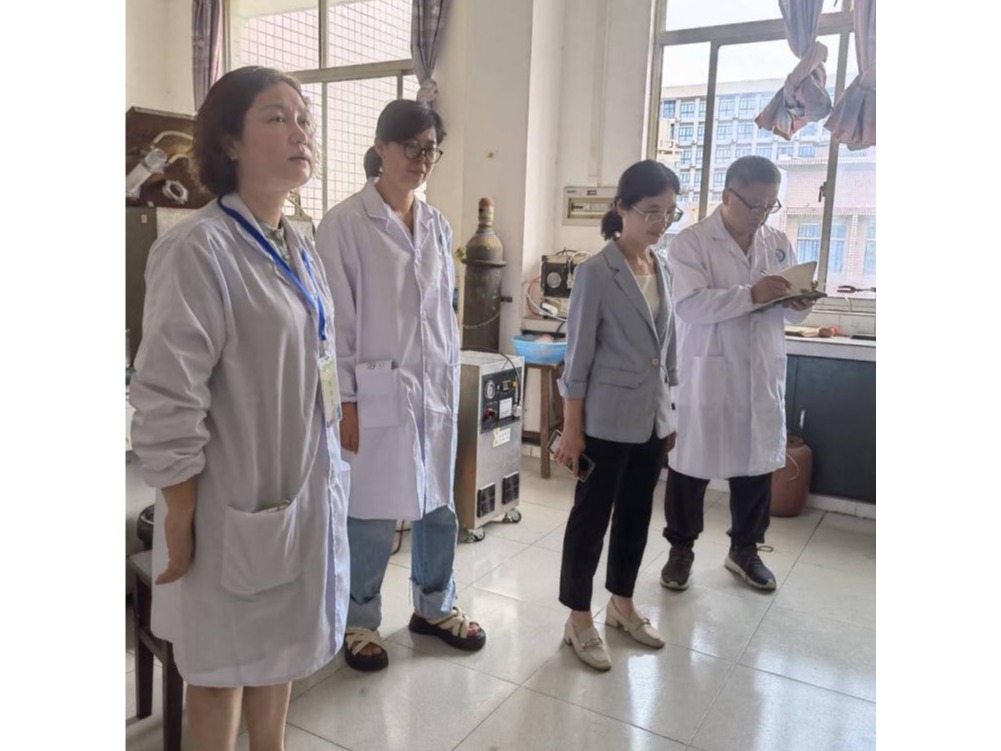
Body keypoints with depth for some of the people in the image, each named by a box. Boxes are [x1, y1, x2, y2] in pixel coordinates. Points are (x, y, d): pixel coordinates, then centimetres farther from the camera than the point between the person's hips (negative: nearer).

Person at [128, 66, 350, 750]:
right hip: (236, 497, -7)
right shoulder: (199, 249, -20)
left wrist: (327, 471, 15)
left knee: (280, 645, 24)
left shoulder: (300, 249, 6)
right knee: (224, 660, 15)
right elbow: (166, 404, -20)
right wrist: (180, 523, -16)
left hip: (305, 485, 7)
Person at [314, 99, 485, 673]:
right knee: (373, 513, 5)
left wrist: (452, 380, 12)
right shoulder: (345, 222, -9)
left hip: (436, 388, 6)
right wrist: (345, 402, -11)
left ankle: (435, 606, 36)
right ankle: (361, 621, 27)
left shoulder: (438, 226, 9)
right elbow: (337, 321, -10)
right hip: (377, 391, -5)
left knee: (439, 504, 15)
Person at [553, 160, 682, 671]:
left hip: (652, 419, 7)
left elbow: (667, 348, 14)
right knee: (591, 518, 5)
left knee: (636, 515, 17)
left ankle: (621, 606, 35)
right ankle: (579, 621, 21)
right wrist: (572, 428, -14)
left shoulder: (663, 269, 8)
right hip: (607, 420, -7)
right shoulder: (596, 273, -13)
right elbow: (578, 356, -13)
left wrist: (669, 412, 15)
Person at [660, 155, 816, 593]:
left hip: (762, 376, 5)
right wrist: (751, 294, -30)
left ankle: (744, 549, 33)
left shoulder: (779, 244, 9)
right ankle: (681, 549, 25)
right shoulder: (691, 242, -7)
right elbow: (689, 304, -20)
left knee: (758, 463, 14)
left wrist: (799, 305, -10)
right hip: (707, 375, -5)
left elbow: (789, 312, 13)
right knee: (691, 463, 6)